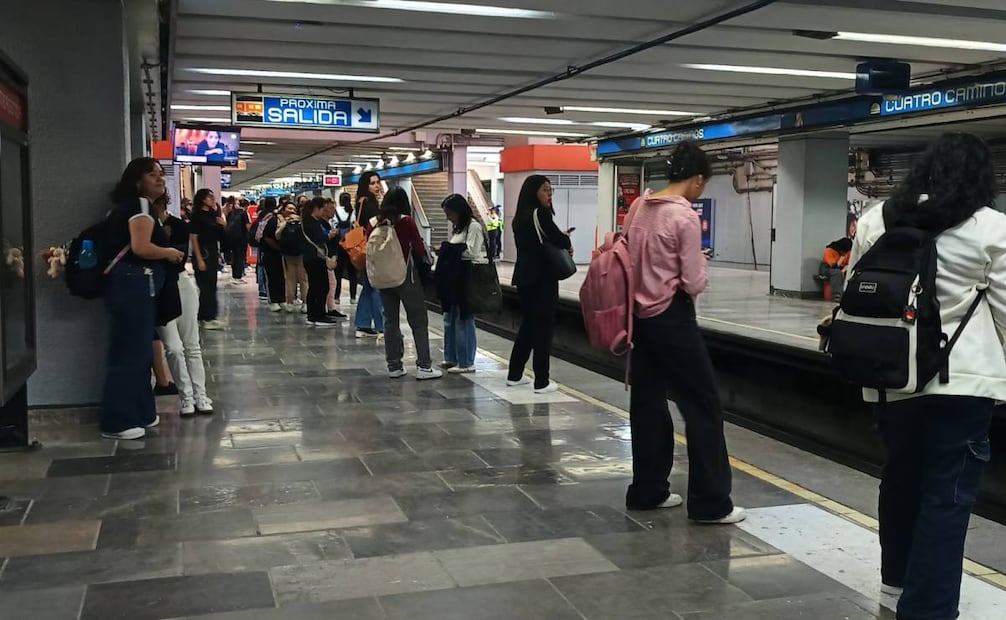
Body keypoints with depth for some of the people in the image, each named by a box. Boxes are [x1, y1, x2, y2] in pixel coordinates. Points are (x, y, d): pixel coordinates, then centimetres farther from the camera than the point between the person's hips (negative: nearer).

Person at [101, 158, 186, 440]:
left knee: (139, 351, 15)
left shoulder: (129, 206, 22)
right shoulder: (140, 204, -10)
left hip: (133, 284, 10)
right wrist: (170, 253, -6)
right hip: (135, 284, -10)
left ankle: (140, 414, 23)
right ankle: (117, 423, -1)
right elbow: (141, 247, -21)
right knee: (129, 351, -6)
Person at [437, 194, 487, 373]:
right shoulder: (457, 227, 18)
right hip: (453, 279, 9)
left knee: (463, 319, -4)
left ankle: (466, 362, 2)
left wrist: (449, 250, -9)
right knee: (450, 318, 12)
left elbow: (471, 252, -17)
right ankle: (452, 358, 22)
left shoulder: (474, 226, -10)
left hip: (467, 280, -9)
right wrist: (444, 252, 0)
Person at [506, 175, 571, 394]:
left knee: (527, 325, 17)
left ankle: (514, 374, 22)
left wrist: (560, 241, 5)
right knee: (543, 327, -3)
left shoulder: (521, 217, 12)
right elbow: (560, 240, -16)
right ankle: (541, 382, -1)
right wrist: (568, 244, 6)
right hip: (541, 279, -8)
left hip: (524, 278, 8)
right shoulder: (540, 214, -13)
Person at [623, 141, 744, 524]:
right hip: (672, 317, -7)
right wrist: (700, 263, 4)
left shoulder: (638, 208, 5)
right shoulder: (686, 217, -16)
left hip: (640, 314, 8)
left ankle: (647, 491, 23)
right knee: (703, 403, 2)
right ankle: (710, 503, 6)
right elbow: (694, 283, -15)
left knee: (647, 401, 15)